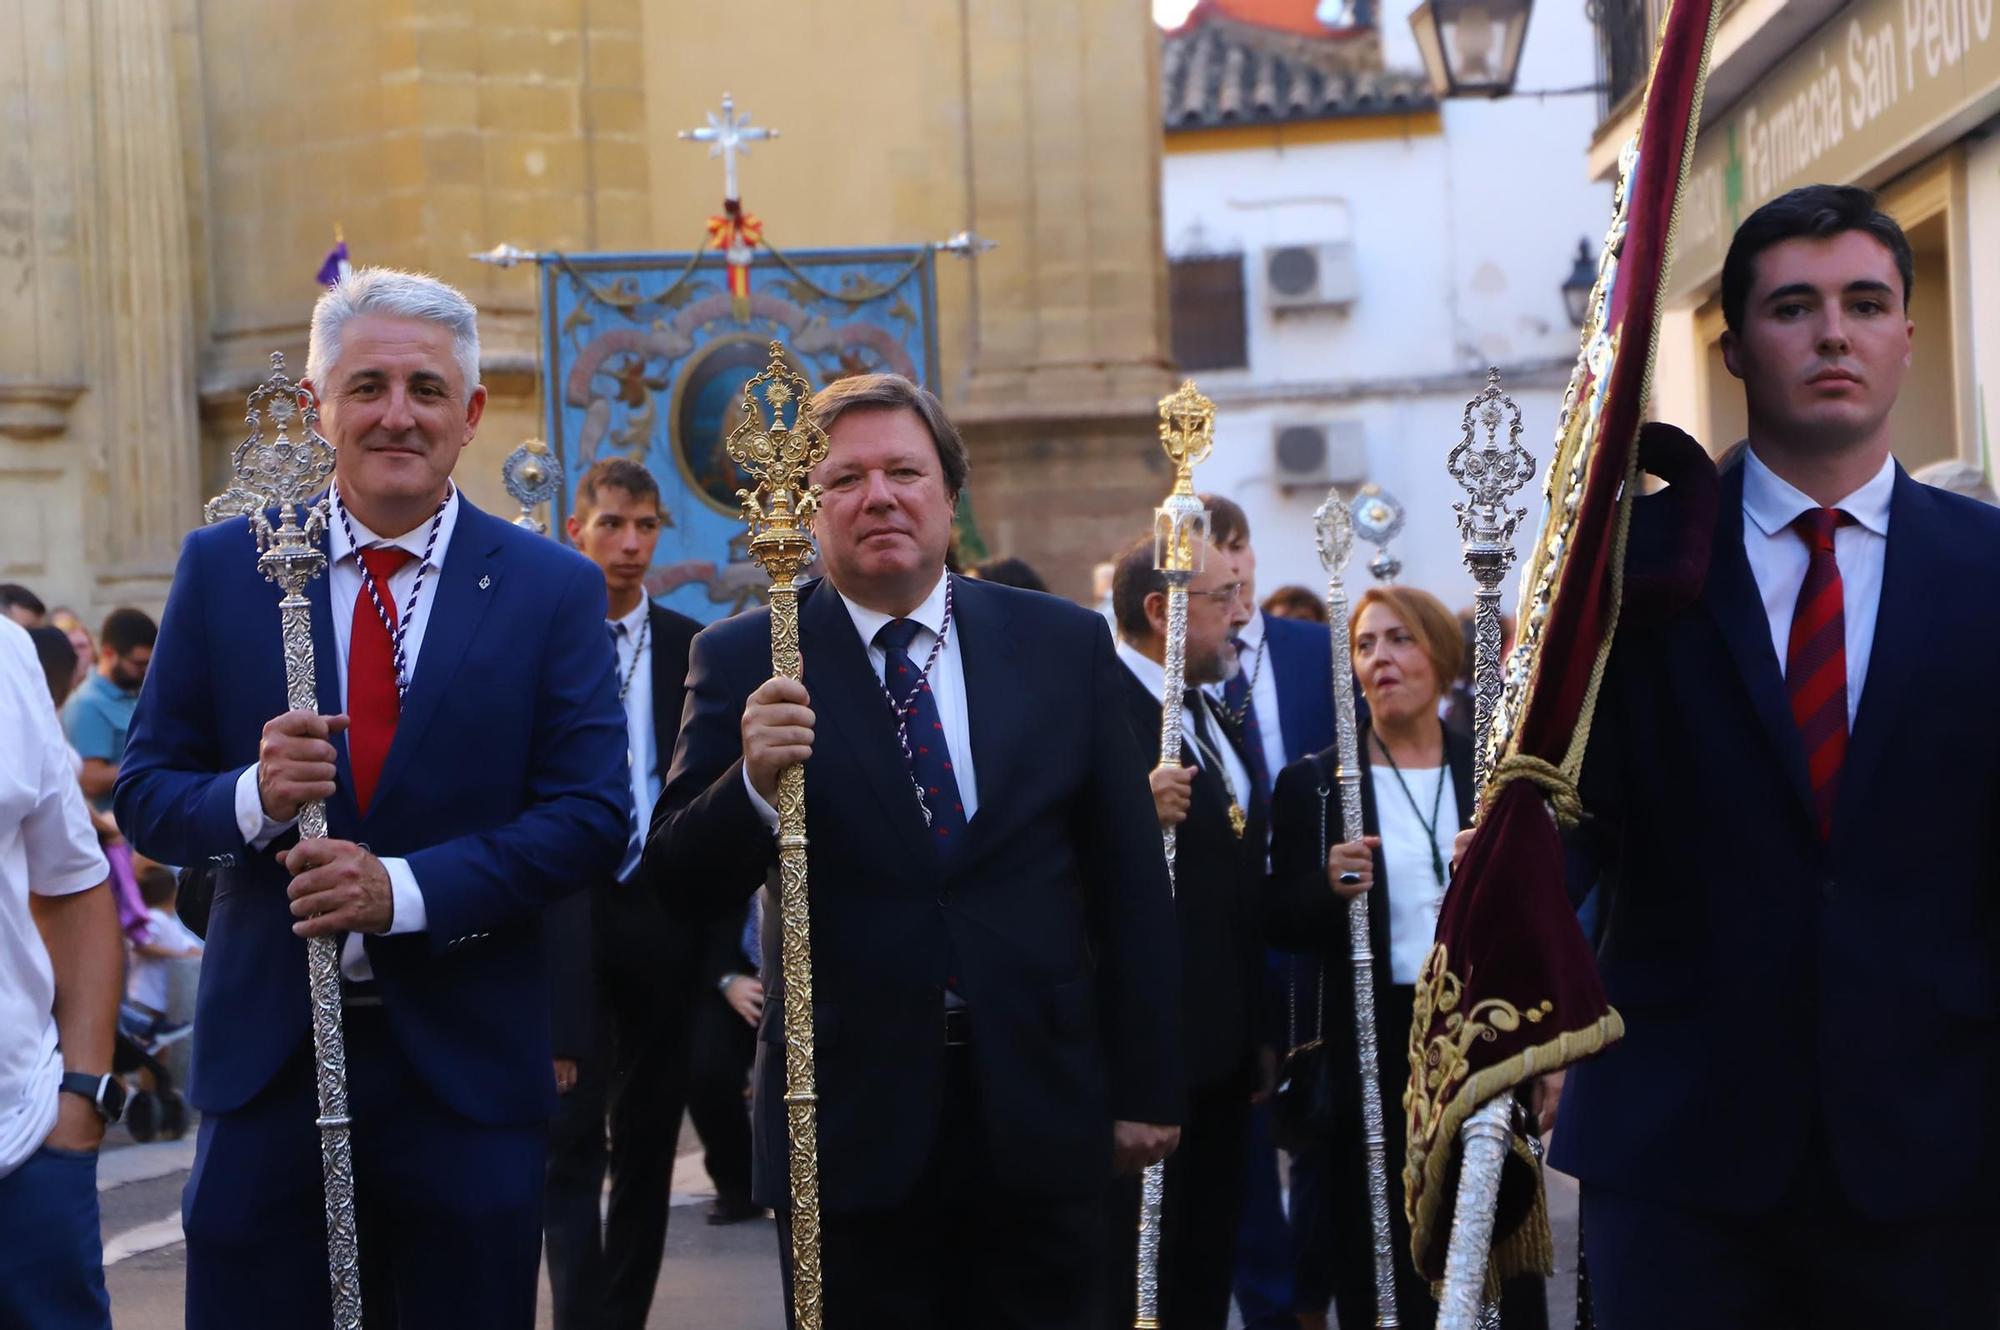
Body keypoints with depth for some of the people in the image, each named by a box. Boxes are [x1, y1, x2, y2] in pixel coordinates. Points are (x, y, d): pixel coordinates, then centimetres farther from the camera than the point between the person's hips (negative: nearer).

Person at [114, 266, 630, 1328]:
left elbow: (592, 819, -5)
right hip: (266, 1052, 1)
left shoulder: (553, 589, 0)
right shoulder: (223, 567, 3)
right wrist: (252, 796, -17)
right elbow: (144, 793, 5)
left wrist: (406, 889, -18)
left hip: (468, 1067, 0)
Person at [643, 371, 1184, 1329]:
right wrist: (752, 782, -25)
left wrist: (1146, 1087, 5)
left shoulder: (1065, 646, 5)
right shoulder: (744, 662, -1)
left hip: (1038, 1115, 2)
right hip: (848, 1123, -2)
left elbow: (1130, 884, 7)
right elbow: (681, 885, -6)